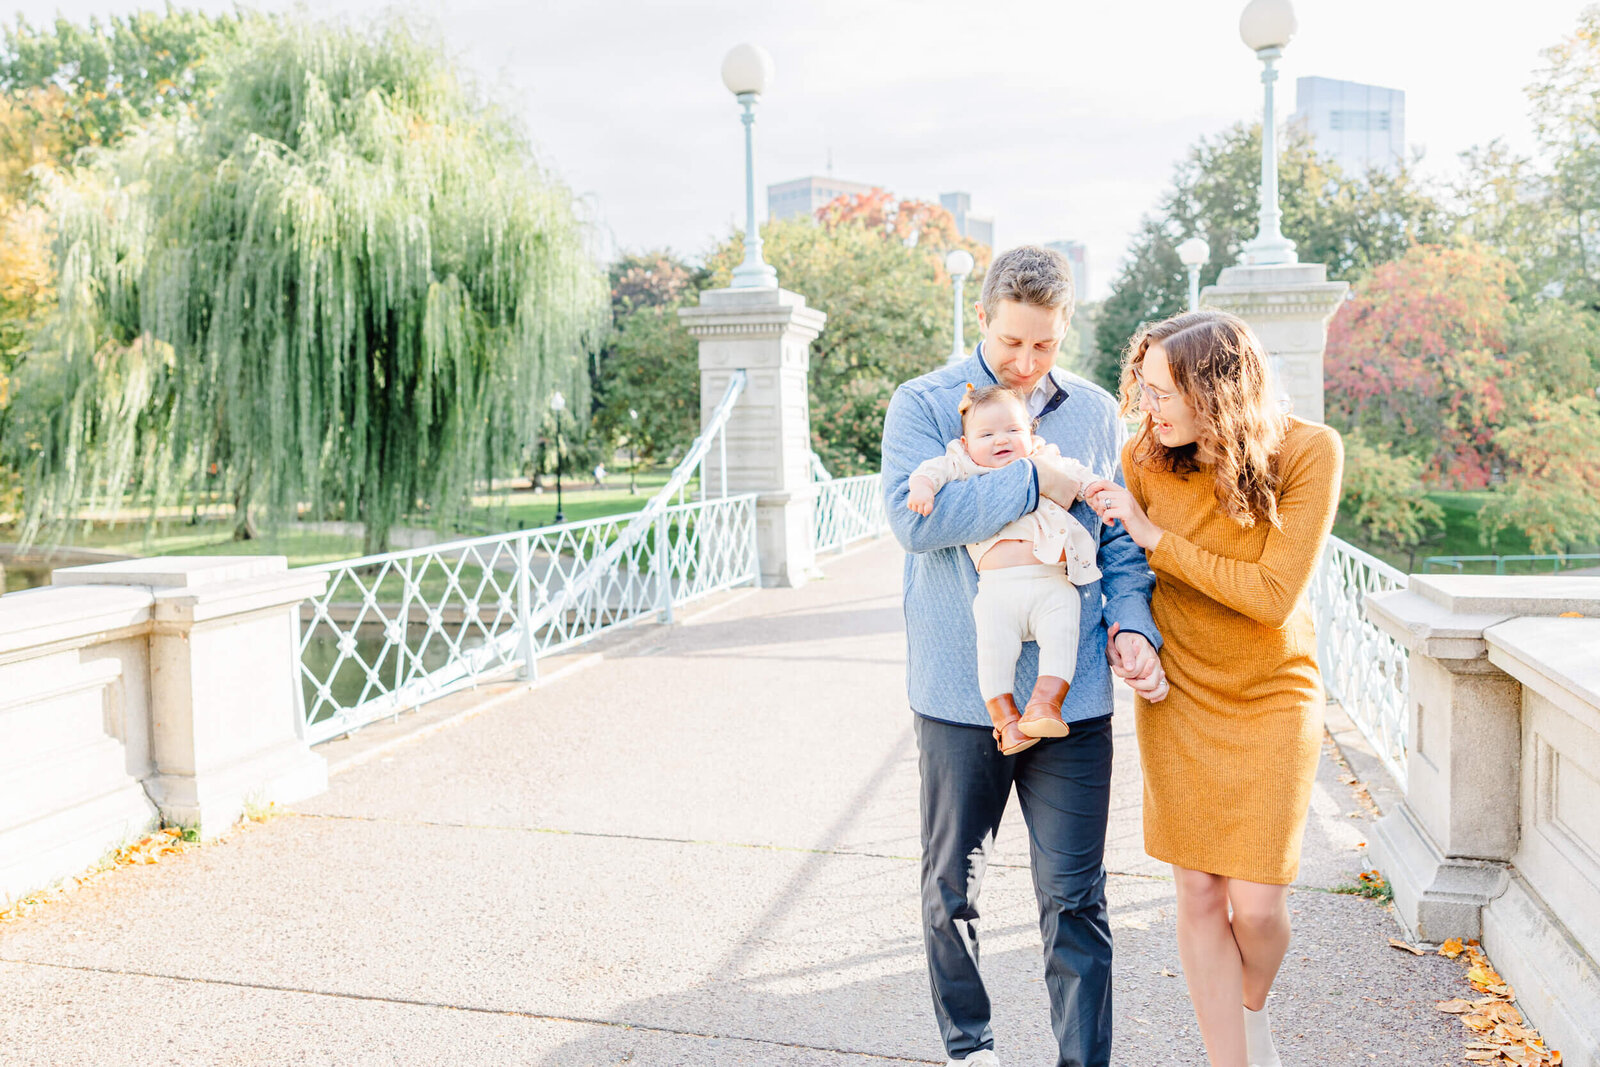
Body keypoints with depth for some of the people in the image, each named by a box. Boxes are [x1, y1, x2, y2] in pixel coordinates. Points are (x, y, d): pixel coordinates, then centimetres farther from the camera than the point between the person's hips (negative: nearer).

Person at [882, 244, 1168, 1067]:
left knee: (1074, 899, 5)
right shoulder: (923, 404, -2)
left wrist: (1132, 626, -6)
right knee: (952, 887, 14)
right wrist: (1033, 481, -16)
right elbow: (913, 515, -18)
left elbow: (1121, 539, 11)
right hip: (960, 690, -1)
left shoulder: (1096, 412, 8)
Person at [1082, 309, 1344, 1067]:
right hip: (1178, 697, 2)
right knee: (1198, 894, 2)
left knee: (1255, 902, -2)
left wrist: (1153, 537, -21)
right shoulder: (1146, 453, -8)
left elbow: (1274, 596, -20)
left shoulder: (1308, 453, -15)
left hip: (1272, 698, -2)